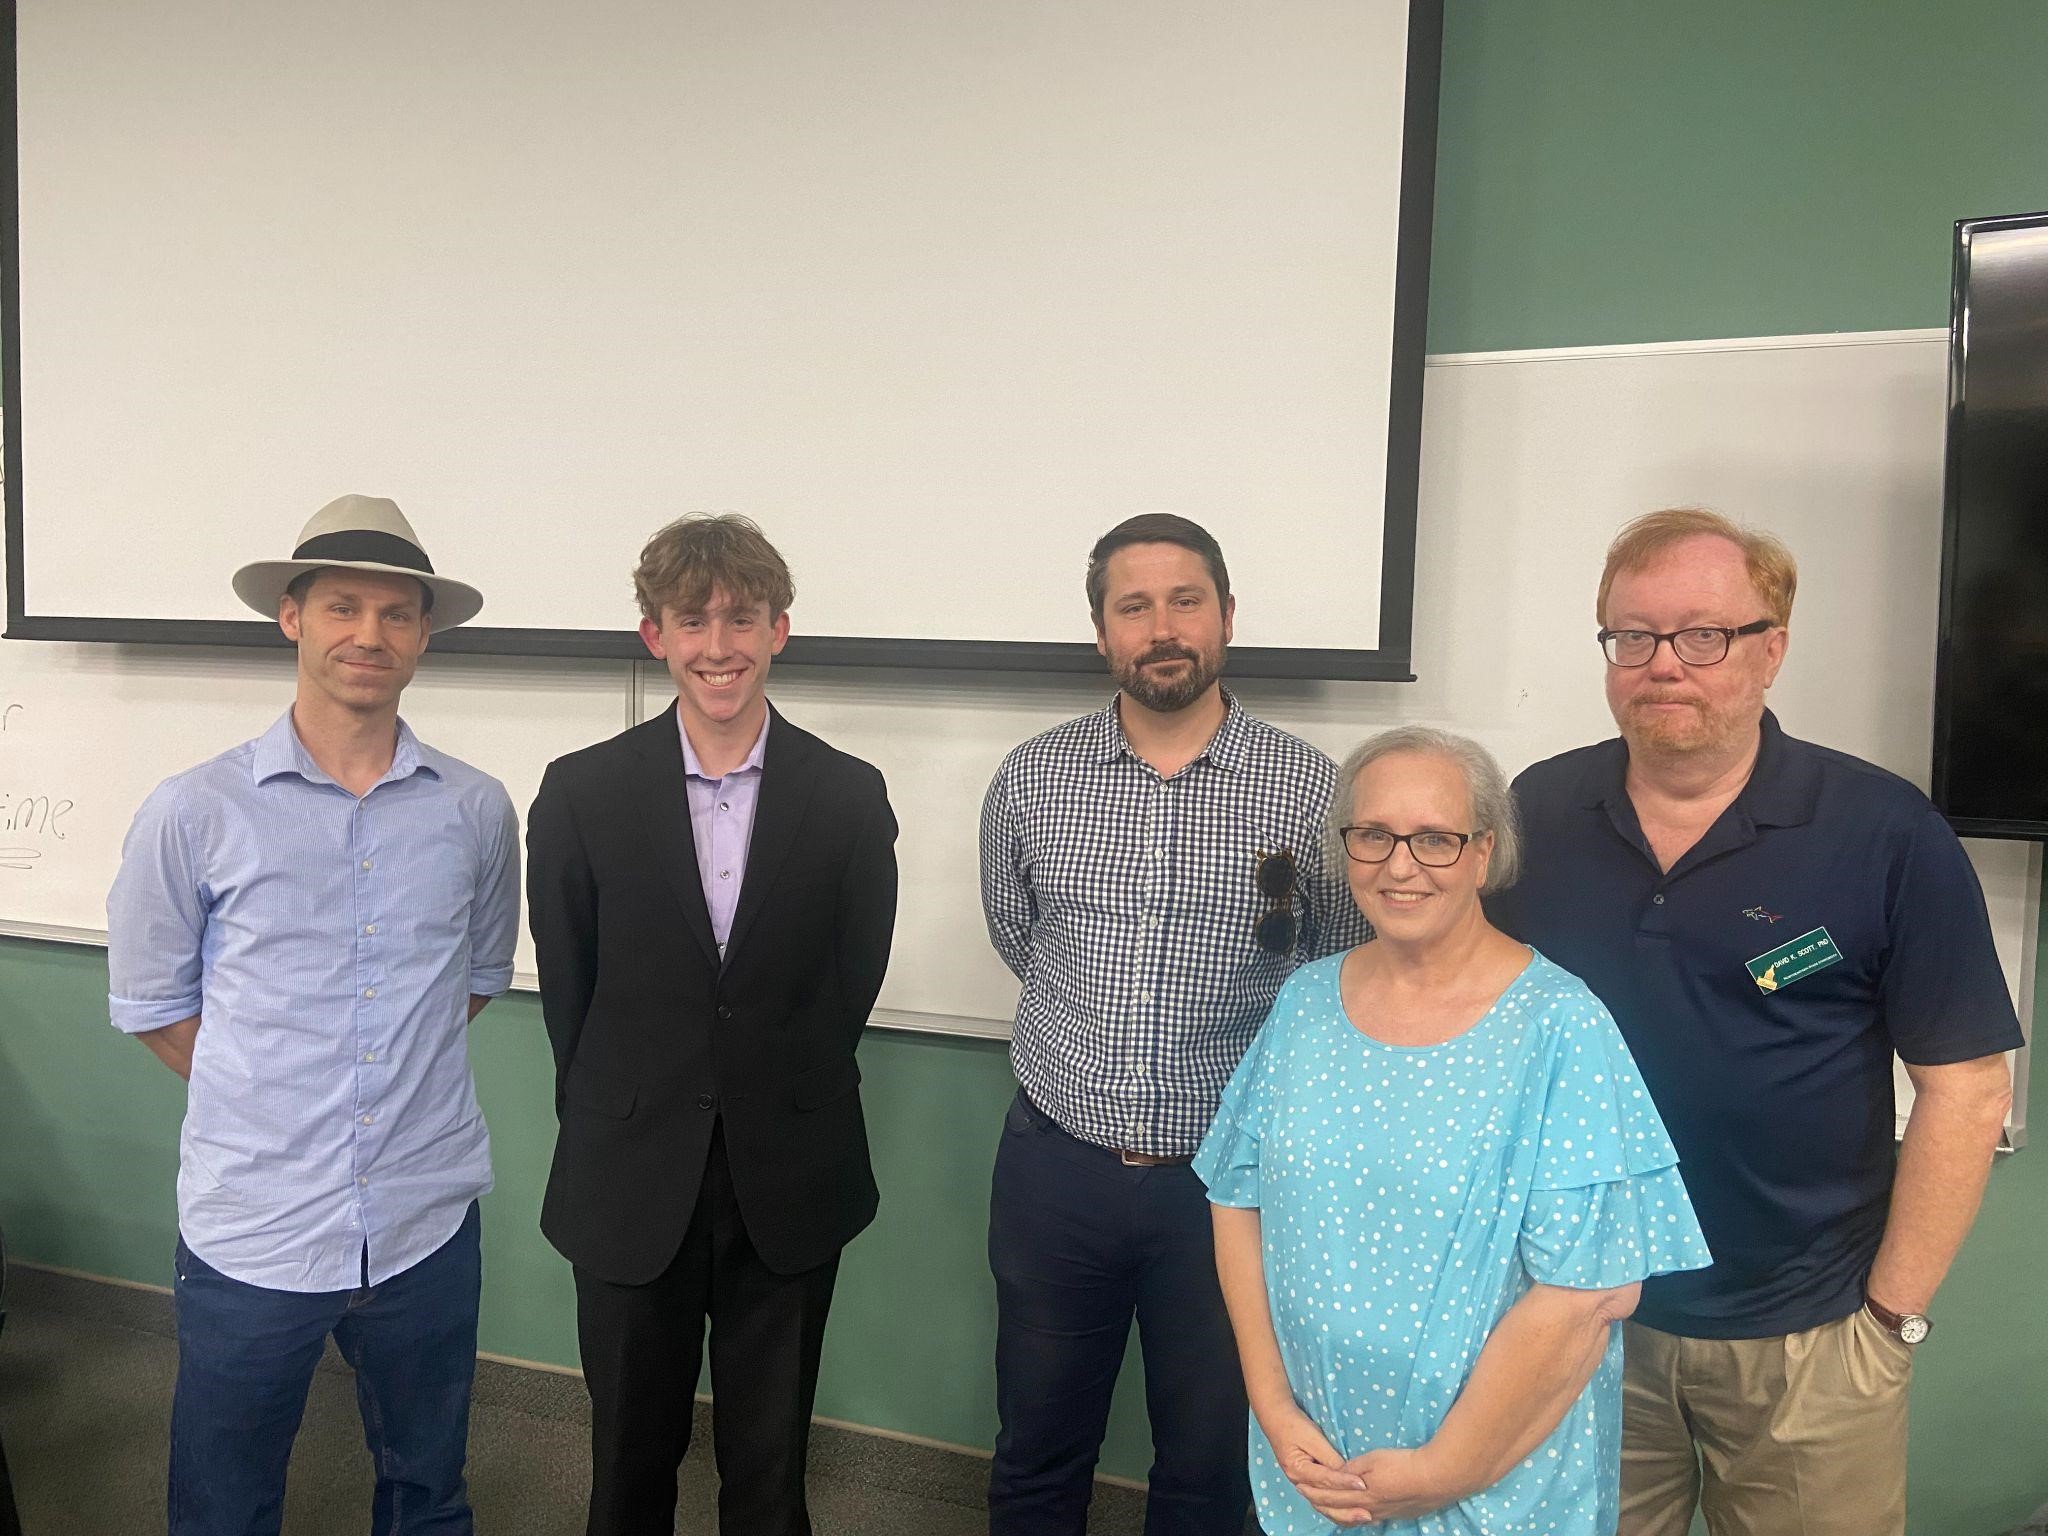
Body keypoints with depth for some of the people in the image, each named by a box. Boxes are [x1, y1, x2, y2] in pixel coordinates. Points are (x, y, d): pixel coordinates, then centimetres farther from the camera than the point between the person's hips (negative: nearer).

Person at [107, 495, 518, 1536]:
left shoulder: (477, 812, -2)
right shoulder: (193, 814, -8)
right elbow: (150, 1003, 3)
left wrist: (394, 1076, 4)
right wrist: (272, 1099, 1)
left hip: (426, 1222, 2)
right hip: (249, 1228, -1)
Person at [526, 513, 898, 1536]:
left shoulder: (849, 798, -6)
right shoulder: (582, 793, -6)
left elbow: (852, 984, 0)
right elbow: (567, 988, 0)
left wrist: (783, 1102, 3)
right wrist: (616, 1118, 3)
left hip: (789, 1190, 0)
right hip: (631, 1185, 0)